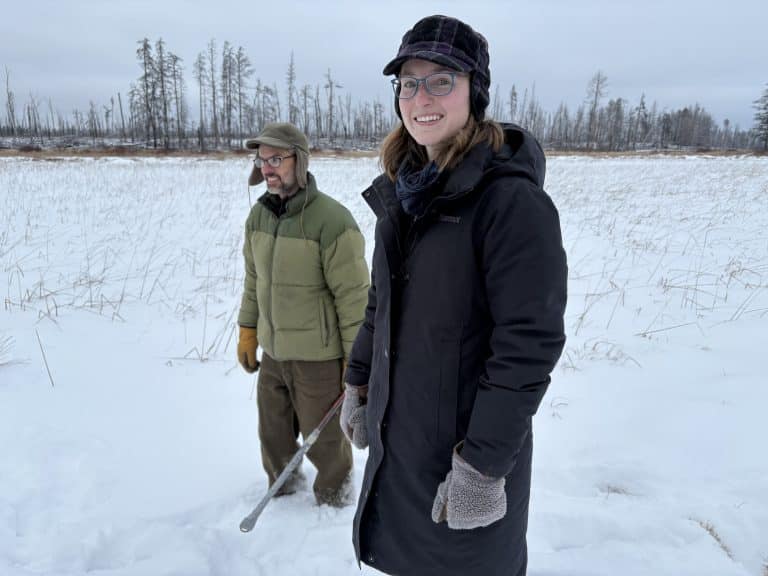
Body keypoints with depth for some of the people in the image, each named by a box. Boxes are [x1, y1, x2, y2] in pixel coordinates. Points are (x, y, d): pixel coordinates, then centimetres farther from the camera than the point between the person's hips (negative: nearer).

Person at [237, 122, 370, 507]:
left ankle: (333, 496, 40)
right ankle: (282, 487, 49)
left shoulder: (331, 220, -20)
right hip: (272, 351, 6)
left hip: (317, 357, -6)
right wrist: (247, 331, 16)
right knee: (272, 432, 22)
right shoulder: (259, 215, 2)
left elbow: (354, 296, -18)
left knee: (322, 437, 12)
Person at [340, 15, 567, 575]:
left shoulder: (511, 199, -20)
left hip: (467, 447, -7)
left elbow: (529, 344, -22)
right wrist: (358, 384, 15)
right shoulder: (404, 191, 5)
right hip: (395, 437, 7)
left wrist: (482, 463, -20)